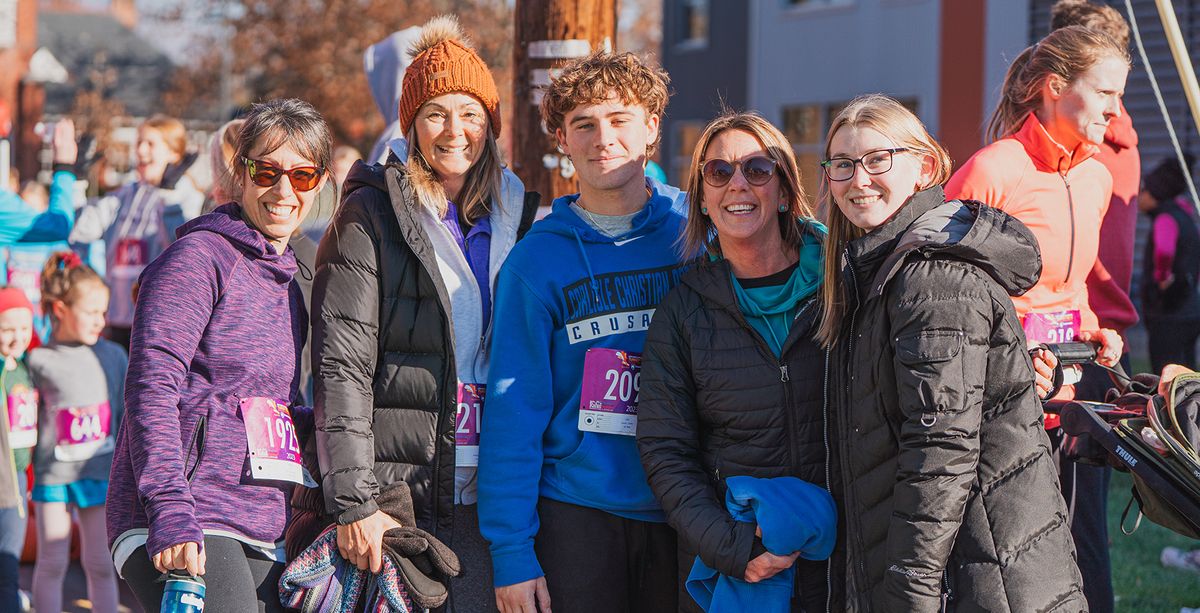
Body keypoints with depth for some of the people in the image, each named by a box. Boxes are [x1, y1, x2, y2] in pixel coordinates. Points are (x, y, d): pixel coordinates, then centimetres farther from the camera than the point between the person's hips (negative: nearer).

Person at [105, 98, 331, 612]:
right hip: (184, 530, -8)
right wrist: (171, 513, -23)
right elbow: (150, 391, -13)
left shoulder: (286, 281, 20)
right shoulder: (199, 257, -4)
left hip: (260, 539, 8)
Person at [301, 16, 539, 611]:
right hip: (396, 488, -4)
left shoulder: (516, 216, 12)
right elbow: (341, 367, -9)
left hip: (485, 494, 4)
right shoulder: (371, 216, -2)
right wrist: (353, 501, -16)